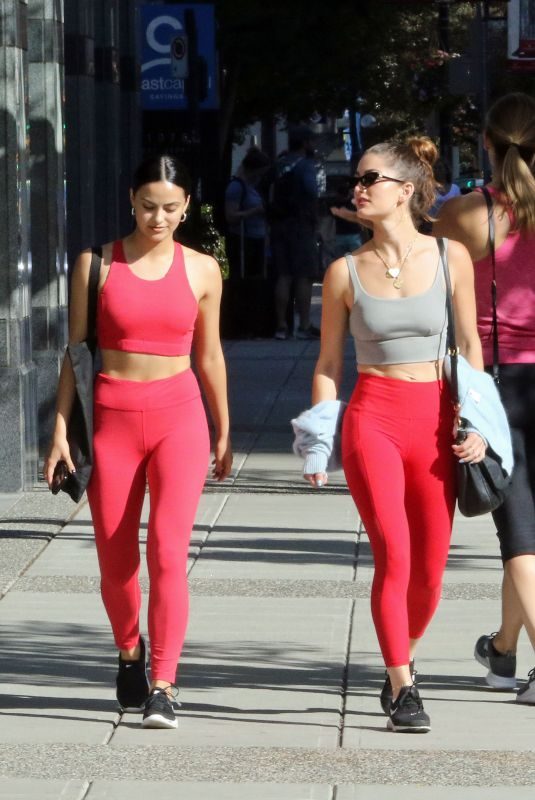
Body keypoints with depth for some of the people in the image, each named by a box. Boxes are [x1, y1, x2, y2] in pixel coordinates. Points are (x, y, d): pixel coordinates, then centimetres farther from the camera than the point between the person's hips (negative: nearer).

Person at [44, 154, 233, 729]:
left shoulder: (201, 271, 5)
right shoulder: (98, 263, 2)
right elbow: (76, 348, 4)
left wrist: (222, 432, 18)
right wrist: (61, 428, -1)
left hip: (178, 414, -1)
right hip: (111, 417, 1)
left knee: (168, 551, -14)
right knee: (115, 559, 6)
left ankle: (162, 687, -13)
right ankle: (129, 654, 34)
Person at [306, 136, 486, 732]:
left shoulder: (450, 258, 2)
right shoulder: (345, 271, 3)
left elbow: (470, 344, 8)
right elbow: (328, 362, 8)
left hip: (434, 420, 1)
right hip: (372, 417, -1)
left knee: (429, 568, 4)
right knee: (394, 555, -15)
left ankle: (402, 660, 30)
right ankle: (401, 689, -7)